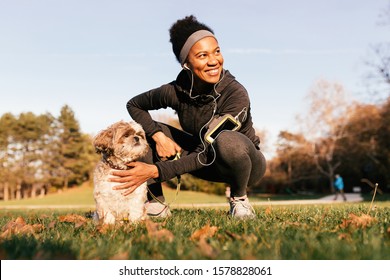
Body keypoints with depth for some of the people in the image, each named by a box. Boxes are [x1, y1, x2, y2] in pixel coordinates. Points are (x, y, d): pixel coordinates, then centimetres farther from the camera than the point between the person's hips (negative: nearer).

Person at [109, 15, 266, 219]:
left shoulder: (236, 94, -30)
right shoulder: (176, 91, -18)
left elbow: (206, 154, -32)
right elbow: (134, 104, -1)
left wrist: (154, 171, -37)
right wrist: (159, 136, -17)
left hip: (246, 165, -4)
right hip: (207, 162, 4)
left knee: (226, 140, -40)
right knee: (143, 131, -12)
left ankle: (239, 198, -12)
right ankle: (156, 204, -3)